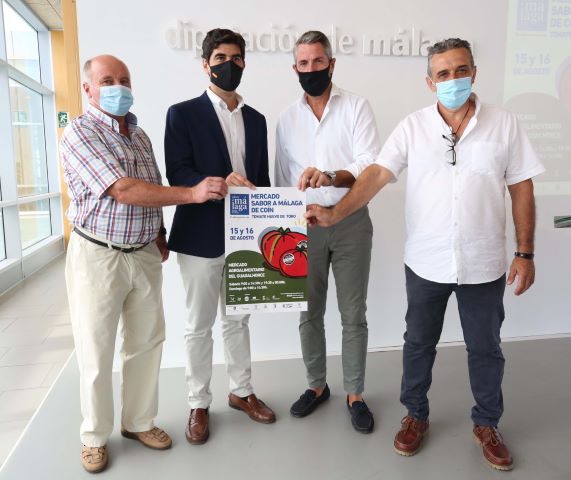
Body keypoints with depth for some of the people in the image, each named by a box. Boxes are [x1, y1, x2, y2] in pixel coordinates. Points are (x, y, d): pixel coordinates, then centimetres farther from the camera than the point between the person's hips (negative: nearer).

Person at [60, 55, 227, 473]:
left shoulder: (140, 135, 12)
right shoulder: (80, 133, -11)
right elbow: (122, 191, -22)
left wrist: (160, 234, 7)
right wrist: (193, 193, -27)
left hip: (145, 254, 6)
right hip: (97, 255, -6)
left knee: (147, 343, 11)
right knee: (96, 353, 5)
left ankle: (139, 421, 30)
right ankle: (95, 436, 25)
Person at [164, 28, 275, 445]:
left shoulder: (256, 119, 12)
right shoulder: (183, 114, -2)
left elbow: (262, 178, 12)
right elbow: (177, 174, -12)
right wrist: (219, 184, -28)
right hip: (201, 236, -4)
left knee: (238, 319, 16)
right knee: (200, 325, 7)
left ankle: (241, 391, 32)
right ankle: (199, 404, 24)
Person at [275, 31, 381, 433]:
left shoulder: (356, 107, -2)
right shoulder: (288, 118, 8)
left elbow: (370, 164, -15)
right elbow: (282, 179, 12)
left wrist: (331, 176, -34)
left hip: (350, 222, -2)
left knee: (353, 314, 6)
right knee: (309, 313, 12)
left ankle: (355, 394, 23)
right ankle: (317, 385, 31)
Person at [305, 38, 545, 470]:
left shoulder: (504, 124, -2)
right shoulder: (413, 127, -3)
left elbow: (522, 191, 1)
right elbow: (377, 174, -13)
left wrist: (525, 253, -2)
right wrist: (336, 213, -27)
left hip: (484, 265, 0)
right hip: (426, 263, 0)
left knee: (485, 349, 15)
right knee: (419, 343, 15)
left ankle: (487, 424, 39)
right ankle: (416, 416, 37)